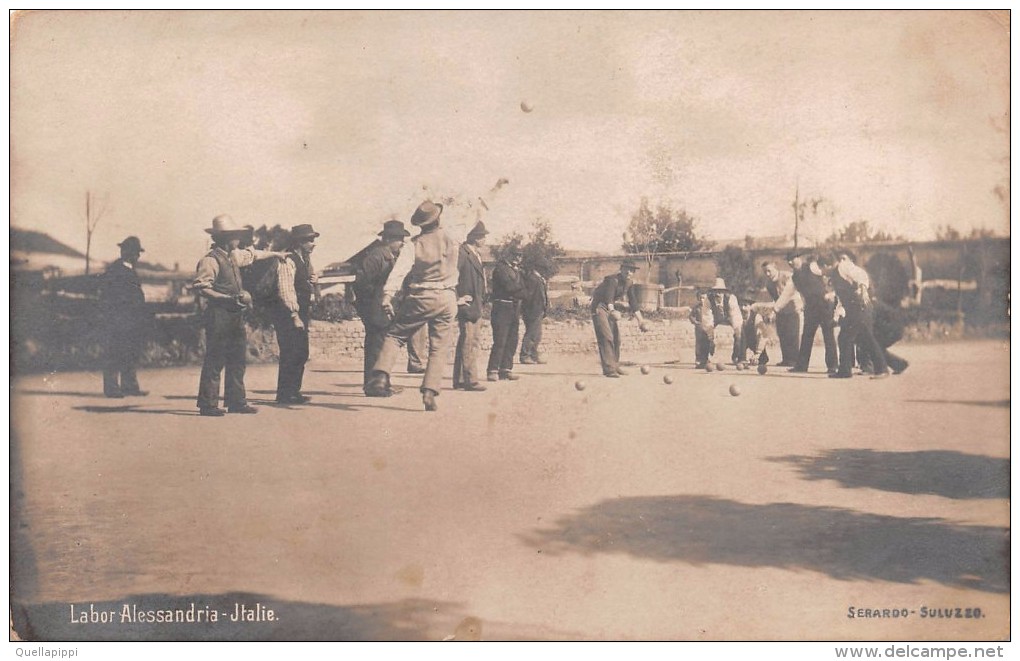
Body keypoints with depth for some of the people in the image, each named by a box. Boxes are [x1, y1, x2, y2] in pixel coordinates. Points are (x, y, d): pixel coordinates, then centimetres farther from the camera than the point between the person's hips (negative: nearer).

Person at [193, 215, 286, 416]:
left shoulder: (233, 256, 13)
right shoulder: (210, 260, -13)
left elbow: (252, 254, 32)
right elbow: (200, 287, -19)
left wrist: (275, 253, 45)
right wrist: (226, 298, -25)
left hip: (236, 315, 9)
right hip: (219, 314, -9)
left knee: (237, 360, 11)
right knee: (214, 361, -6)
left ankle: (237, 401, 17)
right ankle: (208, 404, -1)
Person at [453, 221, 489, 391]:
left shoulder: (476, 254, 17)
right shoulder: (462, 253, -14)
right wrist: (457, 299, -19)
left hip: (476, 306, 10)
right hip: (468, 305, -10)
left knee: (471, 342, 13)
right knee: (469, 343, -7)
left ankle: (460, 380, 19)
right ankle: (470, 380, -5)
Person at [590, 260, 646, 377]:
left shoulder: (629, 283, 1)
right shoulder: (613, 280, -26)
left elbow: (633, 302, 7)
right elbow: (608, 297, -41)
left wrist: (640, 320, 4)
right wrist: (612, 311, -60)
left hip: (611, 308, 9)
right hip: (600, 307, -9)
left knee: (616, 338, 14)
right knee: (606, 337, -19)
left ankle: (615, 366, 28)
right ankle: (609, 369, -22)